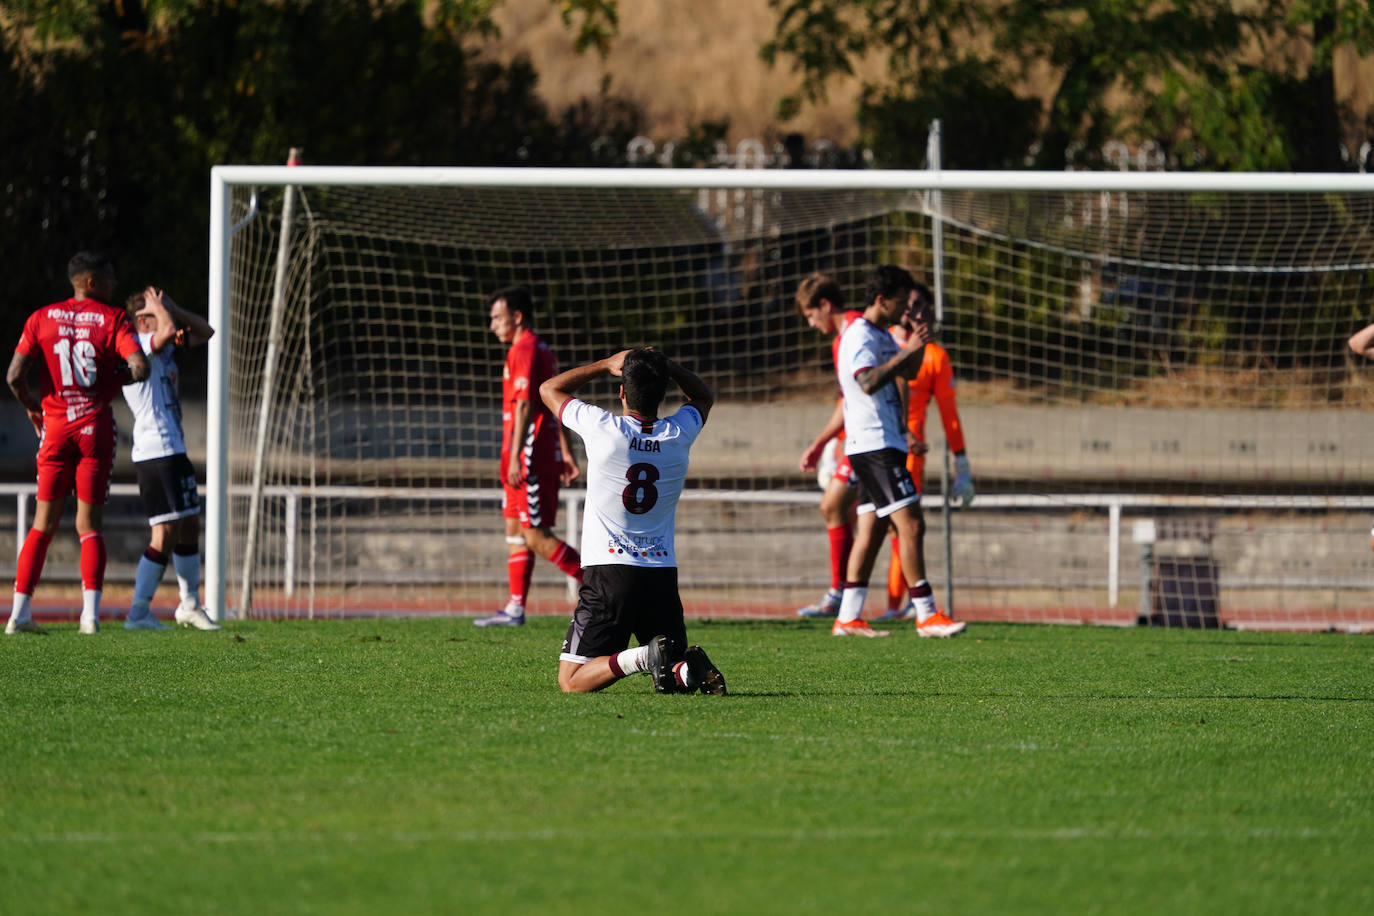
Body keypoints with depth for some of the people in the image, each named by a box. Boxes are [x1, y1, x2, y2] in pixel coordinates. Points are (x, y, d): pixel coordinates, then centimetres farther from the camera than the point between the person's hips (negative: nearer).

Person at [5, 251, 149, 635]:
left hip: (55, 427, 2)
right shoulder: (113, 319, -3)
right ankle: (91, 610, -9)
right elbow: (140, 368, -15)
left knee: (44, 523, 7)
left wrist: (32, 406, 15)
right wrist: (116, 379, 7)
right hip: (96, 425, -2)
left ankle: (20, 610, 0)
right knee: (90, 525, 4)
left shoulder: (41, 319, 3)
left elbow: (14, 376, -4)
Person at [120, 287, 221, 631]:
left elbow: (204, 332, 22)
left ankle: (190, 605, 30)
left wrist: (171, 307, 9)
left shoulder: (164, 348, 17)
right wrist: (159, 307, -11)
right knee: (165, 534, -11)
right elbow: (168, 330, -30)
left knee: (190, 526, 17)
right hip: (156, 454, -10)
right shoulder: (136, 346, -11)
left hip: (173, 451, 10)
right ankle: (138, 613, -11)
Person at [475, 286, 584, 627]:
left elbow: (524, 406, -19)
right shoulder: (543, 351, 19)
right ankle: (515, 608, 10)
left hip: (530, 457, -10)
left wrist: (515, 457, -22)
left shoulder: (524, 350, -12)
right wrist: (566, 452, 24)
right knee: (515, 529, 10)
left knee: (537, 536, -10)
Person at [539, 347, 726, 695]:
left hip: (608, 573, -4)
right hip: (663, 573, 4)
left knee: (573, 681, -2)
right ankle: (689, 670, -19)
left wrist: (607, 365, 15)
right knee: (674, 672, 17)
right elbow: (703, 396, 26)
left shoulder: (603, 429, -9)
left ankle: (641, 658, -27)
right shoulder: (679, 434, 1)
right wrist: (665, 365, 12)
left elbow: (549, 388, 10)